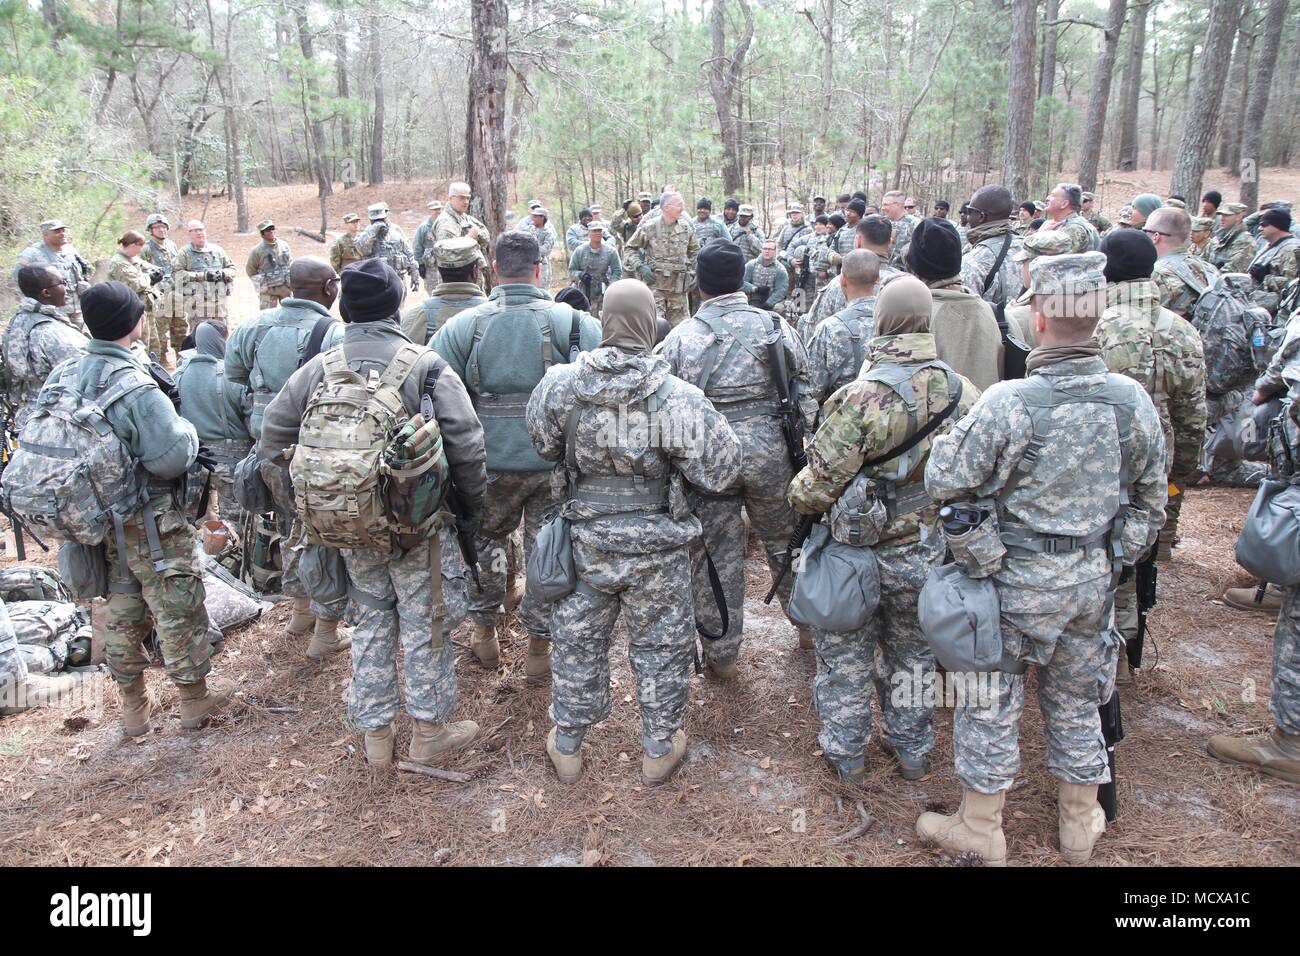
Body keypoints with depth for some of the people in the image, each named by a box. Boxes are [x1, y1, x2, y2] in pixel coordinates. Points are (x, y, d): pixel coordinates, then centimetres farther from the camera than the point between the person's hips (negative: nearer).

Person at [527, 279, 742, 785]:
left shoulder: (560, 384, -12)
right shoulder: (676, 395, -20)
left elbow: (543, 446, 5)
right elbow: (719, 470, -16)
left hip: (586, 542, 2)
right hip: (658, 548, -2)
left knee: (576, 641, 19)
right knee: (660, 646, 16)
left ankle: (566, 747, 35)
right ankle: (659, 750, 32)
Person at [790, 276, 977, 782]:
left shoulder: (862, 397, -26)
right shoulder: (963, 392, -9)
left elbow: (820, 484, -21)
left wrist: (799, 498, 0)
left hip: (862, 549, -5)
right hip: (930, 551, 5)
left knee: (844, 651, 17)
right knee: (913, 651, 25)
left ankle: (847, 754, 32)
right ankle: (913, 750, 40)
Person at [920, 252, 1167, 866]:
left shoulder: (1008, 402, -24)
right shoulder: (1133, 401, -6)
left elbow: (943, 481, -18)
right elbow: (1151, 500, 6)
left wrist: (952, 436, 1)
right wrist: (1118, 557, 20)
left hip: (1018, 579, -5)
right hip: (1094, 579, 5)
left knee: (992, 701, 12)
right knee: (1077, 701, 22)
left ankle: (980, 830, 28)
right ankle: (1080, 825, 39)